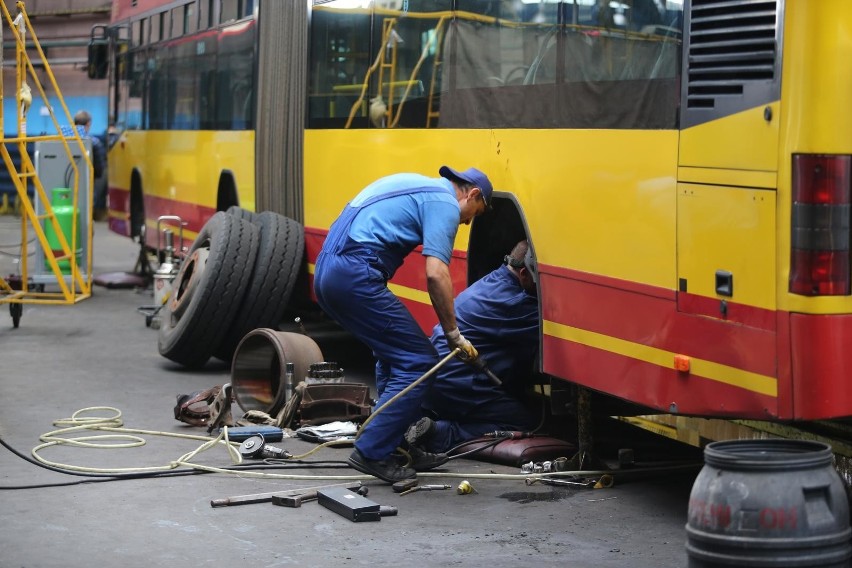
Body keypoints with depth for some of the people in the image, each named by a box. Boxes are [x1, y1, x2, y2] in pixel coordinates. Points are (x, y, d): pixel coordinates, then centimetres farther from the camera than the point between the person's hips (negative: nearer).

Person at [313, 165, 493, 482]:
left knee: (395, 355, 21)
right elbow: (436, 274, -12)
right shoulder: (445, 202, -1)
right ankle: (373, 453, -3)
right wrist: (454, 335, -3)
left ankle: (401, 446, 24)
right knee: (418, 361, -3)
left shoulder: (416, 187, 28)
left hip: (327, 271, 10)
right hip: (356, 275, -10)